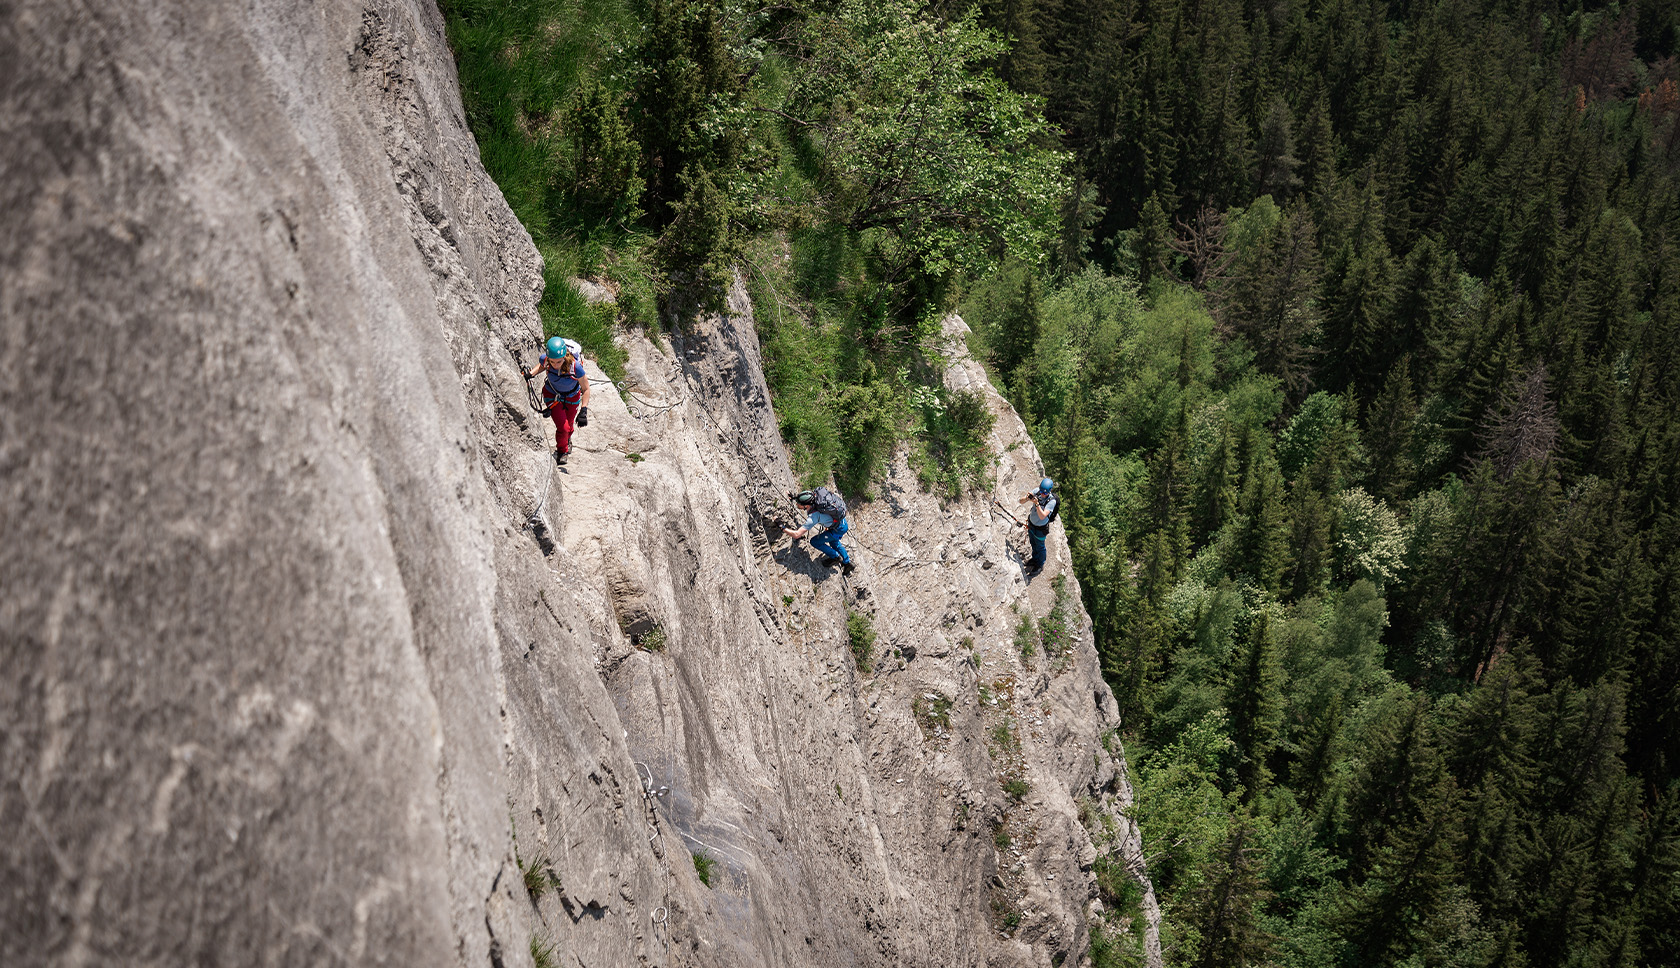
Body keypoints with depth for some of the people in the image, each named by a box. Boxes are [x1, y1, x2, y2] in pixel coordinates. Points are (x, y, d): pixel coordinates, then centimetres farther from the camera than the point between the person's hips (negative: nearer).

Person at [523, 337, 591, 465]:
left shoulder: (575, 366, -40)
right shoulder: (545, 360, -32)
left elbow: (586, 389, -24)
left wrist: (584, 410, -29)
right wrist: (530, 374, -17)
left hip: (572, 397, 0)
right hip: (552, 395, 0)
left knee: (568, 426, 23)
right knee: (562, 427, -11)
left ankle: (567, 440, 60)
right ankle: (561, 452, 21)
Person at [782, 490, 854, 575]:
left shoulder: (813, 517, -31)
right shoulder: (815, 500, -12)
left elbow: (796, 535, -31)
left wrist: (783, 528, -23)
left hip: (838, 529, -8)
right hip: (843, 522, 8)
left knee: (814, 542, -1)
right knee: (833, 542, 33)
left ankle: (835, 557, 16)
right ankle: (847, 562, 47)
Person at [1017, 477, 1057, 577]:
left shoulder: (1052, 501, -33)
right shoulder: (1036, 492, -20)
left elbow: (1042, 516, -40)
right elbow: (1021, 502, -18)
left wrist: (1037, 504, -50)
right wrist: (1027, 498, -40)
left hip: (1041, 528, -5)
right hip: (1031, 523, 5)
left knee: (1040, 546, 19)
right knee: (1033, 543, 29)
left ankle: (1040, 565, 44)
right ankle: (1035, 559, 56)